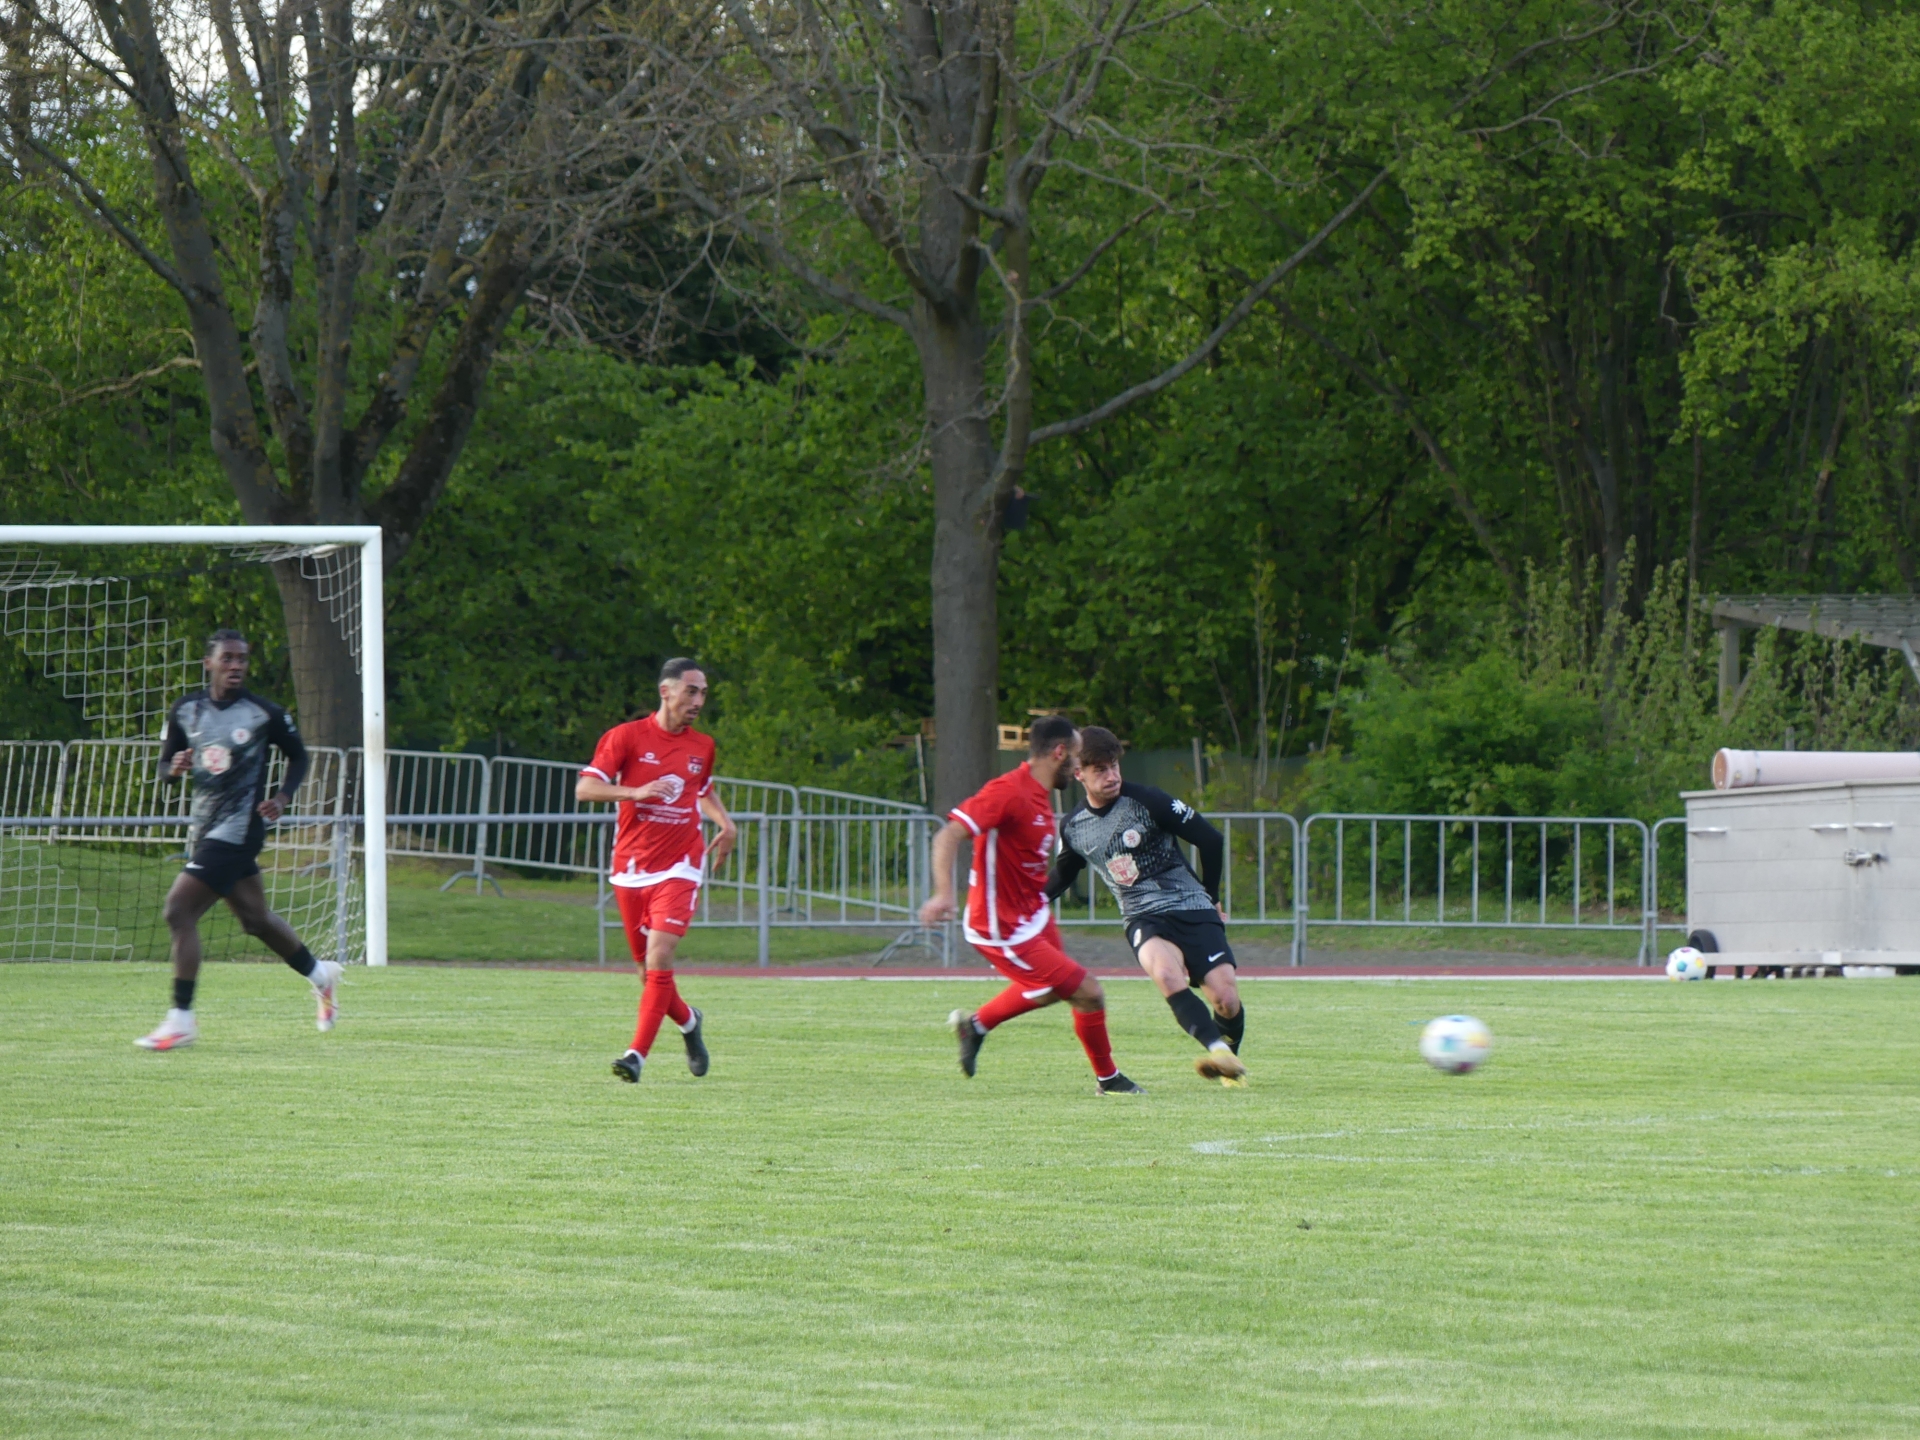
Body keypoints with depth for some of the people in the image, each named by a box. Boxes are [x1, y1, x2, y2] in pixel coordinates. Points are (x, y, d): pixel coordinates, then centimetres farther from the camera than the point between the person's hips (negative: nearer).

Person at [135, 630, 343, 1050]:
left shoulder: (264, 713, -9)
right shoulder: (185, 711, 3)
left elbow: (297, 756, 6)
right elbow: (166, 768, 10)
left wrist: (282, 797, -9)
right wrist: (175, 768, -14)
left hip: (239, 826, -7)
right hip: (205, 825, 7)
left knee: (179, 910, -16)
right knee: (254, 918, 19)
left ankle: (181, 1020, -11)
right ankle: (319, 974, 43)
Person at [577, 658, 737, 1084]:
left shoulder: (702, 746, 9)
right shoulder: (627, 737, -4)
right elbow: (585, 788, -10)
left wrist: (725, 822, 12)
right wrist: (636, 791, -24)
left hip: (678, 869, 0)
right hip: (630, 870, 0)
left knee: (659, 959, -17)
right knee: (648, 969, 8)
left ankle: (638, 1055, -18)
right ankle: (688, 1022, 38)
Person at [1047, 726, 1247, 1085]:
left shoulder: (1146, 801, -10)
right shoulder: (1074, 828, 3)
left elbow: (1210, 840, -2)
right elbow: (1061, 878, 24)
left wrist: (1211, 898, 7)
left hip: (1191, 909, -2)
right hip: (1143, 918, 2)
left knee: (1225, 998, -15)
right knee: (1165, 972, -34)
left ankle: (1230, 1060, 16)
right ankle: (1217, 1048, -41)